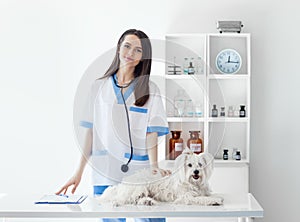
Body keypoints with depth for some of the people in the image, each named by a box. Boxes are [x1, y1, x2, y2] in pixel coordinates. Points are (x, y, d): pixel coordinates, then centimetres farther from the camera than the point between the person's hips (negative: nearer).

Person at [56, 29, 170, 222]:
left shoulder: (149, 90, 5)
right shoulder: (99, 86, 8)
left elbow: (151, 133, -2)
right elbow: (91, 132, 7)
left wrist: (154, 165, -19)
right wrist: (79, 172, 2)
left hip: (139, 173, -1)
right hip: (105, 173, 1)